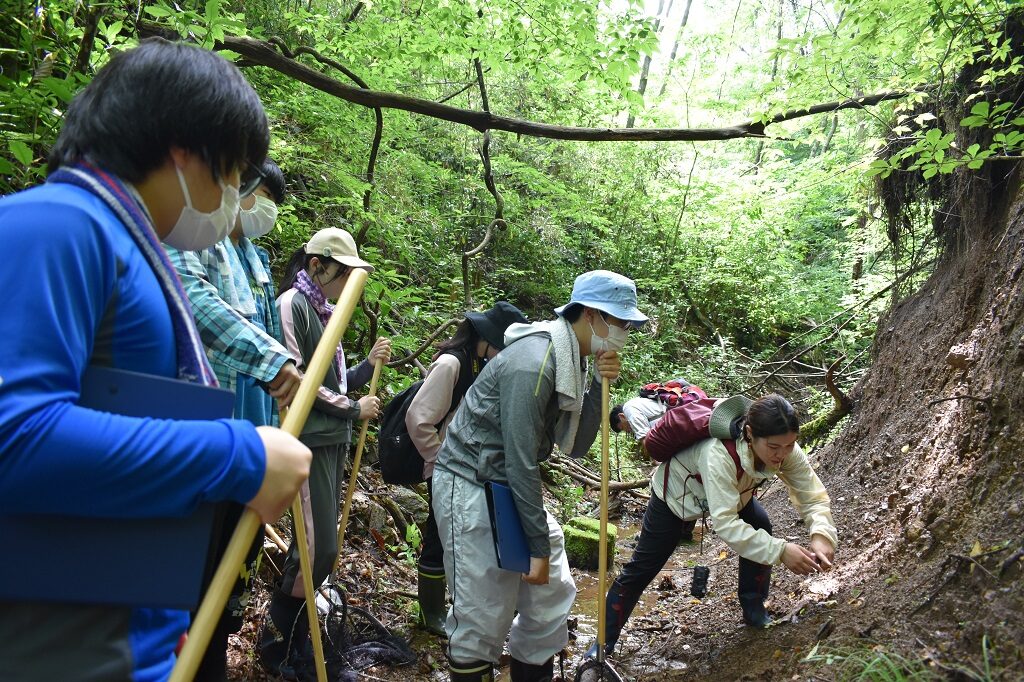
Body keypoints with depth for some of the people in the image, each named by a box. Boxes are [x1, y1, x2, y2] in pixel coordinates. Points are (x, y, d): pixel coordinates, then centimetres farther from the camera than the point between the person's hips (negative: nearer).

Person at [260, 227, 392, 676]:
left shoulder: (324, 312, 17)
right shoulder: (293, 304, -8)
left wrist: (369, 365, 2)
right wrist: (353, 409, -8)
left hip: (333, 440, 9)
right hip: (309, 440, -9)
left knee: (319, 545, 12)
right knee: (319, 547, -8)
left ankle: (296, 635, 24)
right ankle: (275, 643, 11)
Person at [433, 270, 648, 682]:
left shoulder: (571, 361, 4)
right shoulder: (532, 363, -25)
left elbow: (574, 444, 4)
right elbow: (520, 462, -24)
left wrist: (599, 385, -9)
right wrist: (538, 546, -18)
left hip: (513, 488, 9)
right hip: (472, 487, -9)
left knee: (552, 592, 13)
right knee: (484, 615, -2)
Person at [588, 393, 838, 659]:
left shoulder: (786, 450, -30)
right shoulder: (719, 453, -47)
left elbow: (813, 497, -24)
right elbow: (725, 523, -48)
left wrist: (822, 535, -43)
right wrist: (780, 550, -53)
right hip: (676, 490, -5)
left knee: (761, 530, -16)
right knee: (642, 568, 0)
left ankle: (754, 610, 9)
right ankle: (604, 642, 15)